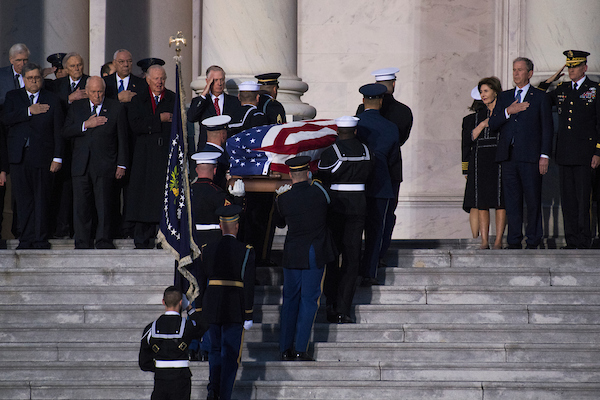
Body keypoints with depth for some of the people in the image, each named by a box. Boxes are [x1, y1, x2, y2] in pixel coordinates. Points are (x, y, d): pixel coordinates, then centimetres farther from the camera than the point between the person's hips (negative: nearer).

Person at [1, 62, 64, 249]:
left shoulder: (52, 100, 7)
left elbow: (58, 130, 4)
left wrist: (57, 157, -4)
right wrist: (29, 111, -12)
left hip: (42, 156, -2)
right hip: (19, 155, 2)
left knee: (42, 199, -1)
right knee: (23, 199, 2)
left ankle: (40, 239, 4)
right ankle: (26, 239, 7)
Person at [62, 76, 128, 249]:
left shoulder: (116, 108, 6)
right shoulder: (76, 107, 13)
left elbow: (122, 138, 5)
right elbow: (65, 132, 4)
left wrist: (121, 165, 0)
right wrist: (86, 125, -10)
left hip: (105, 166, -2)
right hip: (81, 166, 2)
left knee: (104, 206, -3)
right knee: (81, 206, 0)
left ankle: (103, 241, 5)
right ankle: (83, 243, 5)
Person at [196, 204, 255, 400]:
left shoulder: (207, 250, 1)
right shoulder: (246, 251, -7)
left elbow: (201, 282, 3)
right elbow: (249, 284, -9)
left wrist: (199, 311, 11)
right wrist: (248, 316, -4)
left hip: (212, 309, 3)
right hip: (235, 309, -3)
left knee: (215, 349, 19)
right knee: (230, 354, 4)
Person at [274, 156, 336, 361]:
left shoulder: (284, 199, -6)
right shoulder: (319, 192, -7)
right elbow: (328, 206, 15)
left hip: (292, 255, 1)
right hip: (315, 255, -1)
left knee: (290, 300, 11)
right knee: (308, 300, 1)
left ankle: (285, 348, 11)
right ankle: (300, 349, -5)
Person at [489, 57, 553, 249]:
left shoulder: (540, 97, 5)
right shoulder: (504, 97, 17)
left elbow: (547, 128, 1)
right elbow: (492, 125, 10)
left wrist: (544, 156, -7)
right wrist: (508, 111, -7)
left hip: (531, 157, -4)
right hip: (509, 157, 4)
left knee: (533, 200, -2)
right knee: (512, 200, 4)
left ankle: (533, 241, 4)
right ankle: (514, 242, 9)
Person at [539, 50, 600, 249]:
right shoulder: (561, 90, 14)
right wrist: (548, 82, 9)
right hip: (565, 154, 5)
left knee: (583, 197, -6)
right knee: (567, 198, 5)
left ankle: (583, 240, -2)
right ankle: (571, 240, 9)